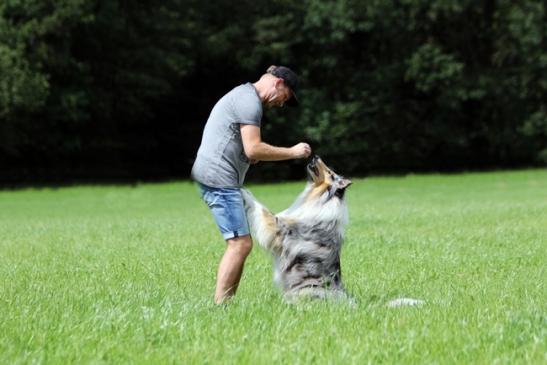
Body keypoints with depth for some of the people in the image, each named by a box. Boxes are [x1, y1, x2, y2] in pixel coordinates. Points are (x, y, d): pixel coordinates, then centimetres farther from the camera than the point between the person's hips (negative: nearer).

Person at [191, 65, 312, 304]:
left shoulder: (242, 95, 24)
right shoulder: (250, 101, -10)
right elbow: (253, 149, -17)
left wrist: (258, 157, 11)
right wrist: (292, 152, -8)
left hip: (213, 177, 11)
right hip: (219, 178, -11)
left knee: (240, 243, 10)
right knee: (240, 243, -13)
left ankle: (226, 302, 9)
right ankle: (220, 304, -15)